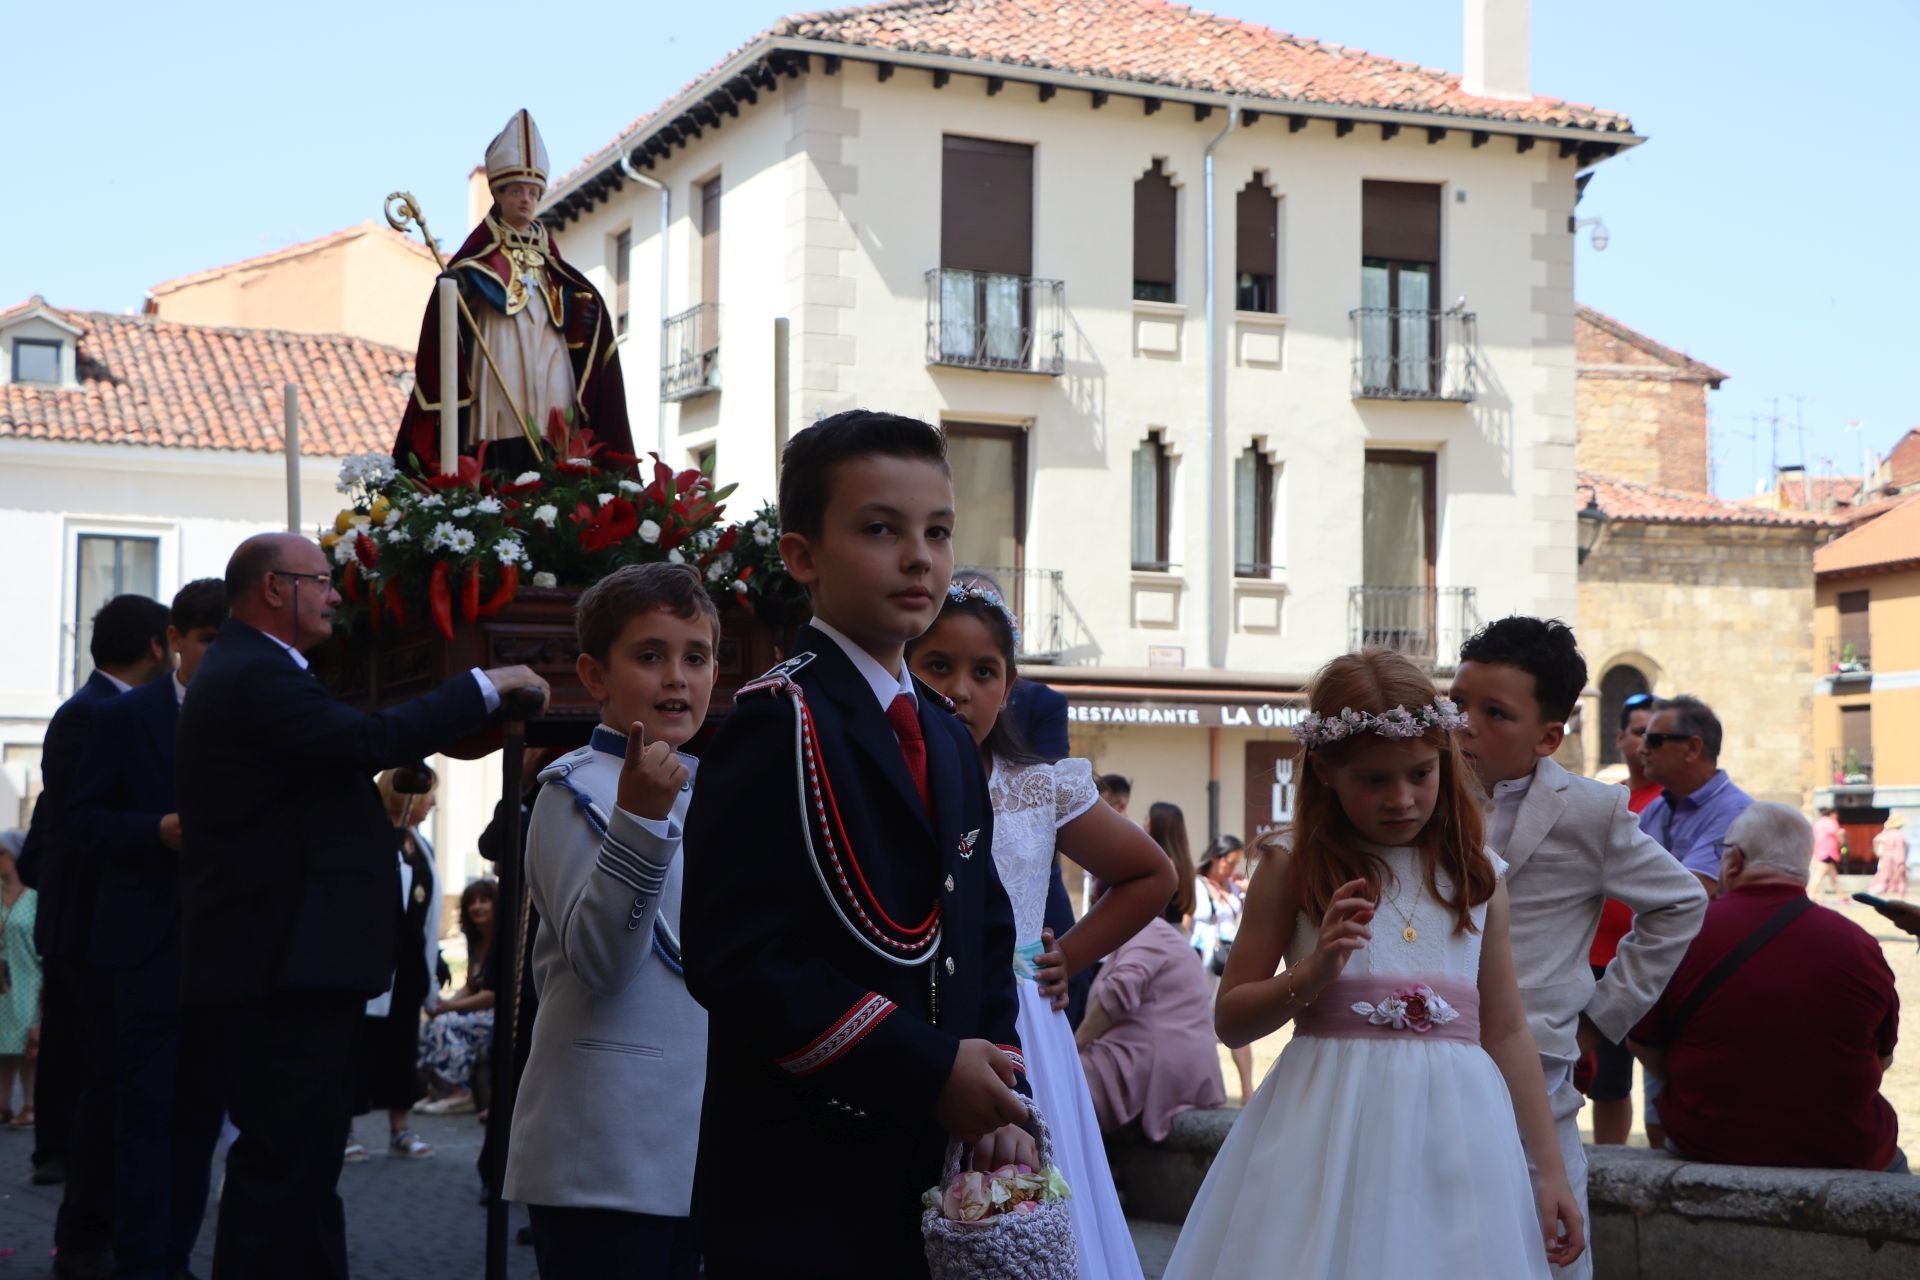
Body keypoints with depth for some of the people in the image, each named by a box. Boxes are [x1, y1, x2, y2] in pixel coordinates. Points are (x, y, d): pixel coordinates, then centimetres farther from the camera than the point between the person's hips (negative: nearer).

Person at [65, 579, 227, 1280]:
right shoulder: (123, 717, 2)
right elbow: (86, 821, -1)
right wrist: (160, 830, -17)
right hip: (147, 940, -3)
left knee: (201, 1106, 8)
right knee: (147, 1108, -4)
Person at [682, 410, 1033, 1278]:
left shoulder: (948, 741, 15)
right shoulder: (779, 723, -12)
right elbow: (735, 958, -20)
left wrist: (1001, 1104, 1)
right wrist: (927, 1072, -20)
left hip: (935, 1186, 8)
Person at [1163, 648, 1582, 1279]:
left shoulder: (1478, 876, 10)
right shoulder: (1293, 866, 2)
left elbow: (1507, 1031, 12)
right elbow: (1230, 1019, 2)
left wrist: (1550, 1169, 11)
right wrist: (1311, 975, -15)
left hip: (1455, 1131, 2)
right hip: (1327, 1132, -2)